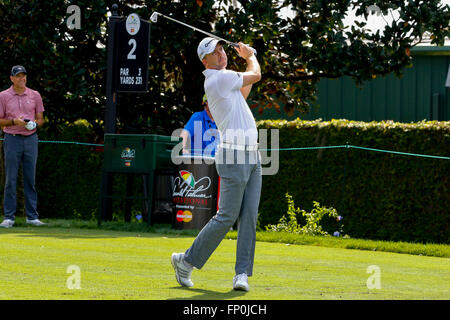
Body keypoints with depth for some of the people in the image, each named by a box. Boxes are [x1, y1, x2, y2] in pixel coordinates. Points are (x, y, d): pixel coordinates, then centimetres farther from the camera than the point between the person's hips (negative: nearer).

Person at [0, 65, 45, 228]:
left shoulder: (35, 95, 10)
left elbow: (40, 118, 14)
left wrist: (35, 124, -8)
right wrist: (13, 121, -15)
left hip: (31, 139, 2)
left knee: (30, 179, 3)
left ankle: (32, 216, 7)